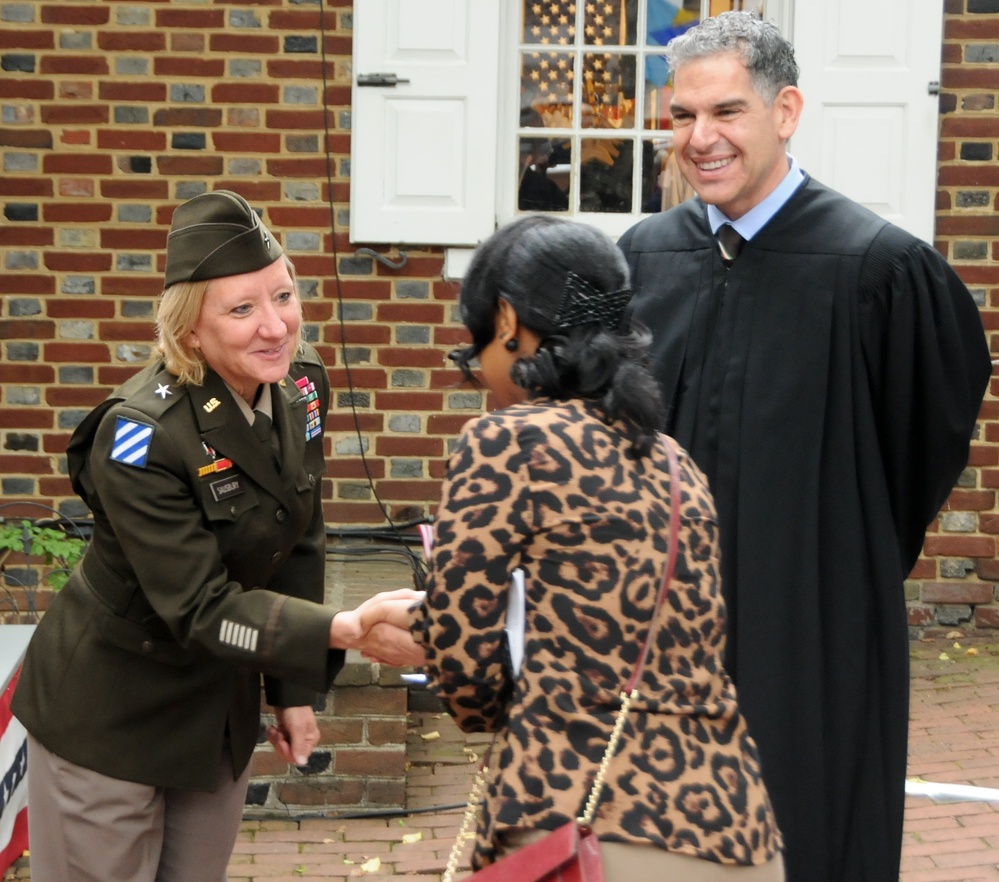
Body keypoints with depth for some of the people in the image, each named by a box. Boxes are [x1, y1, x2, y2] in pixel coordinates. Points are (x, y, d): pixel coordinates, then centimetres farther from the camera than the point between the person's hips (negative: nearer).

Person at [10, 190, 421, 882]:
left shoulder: (301, 382, -8)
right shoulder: (140, 436, -28)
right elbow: (199, 608, -29)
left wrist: (296, 689, 5)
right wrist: (347, 630, -40)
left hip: (223, 702, 6)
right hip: (109, 713, -6)